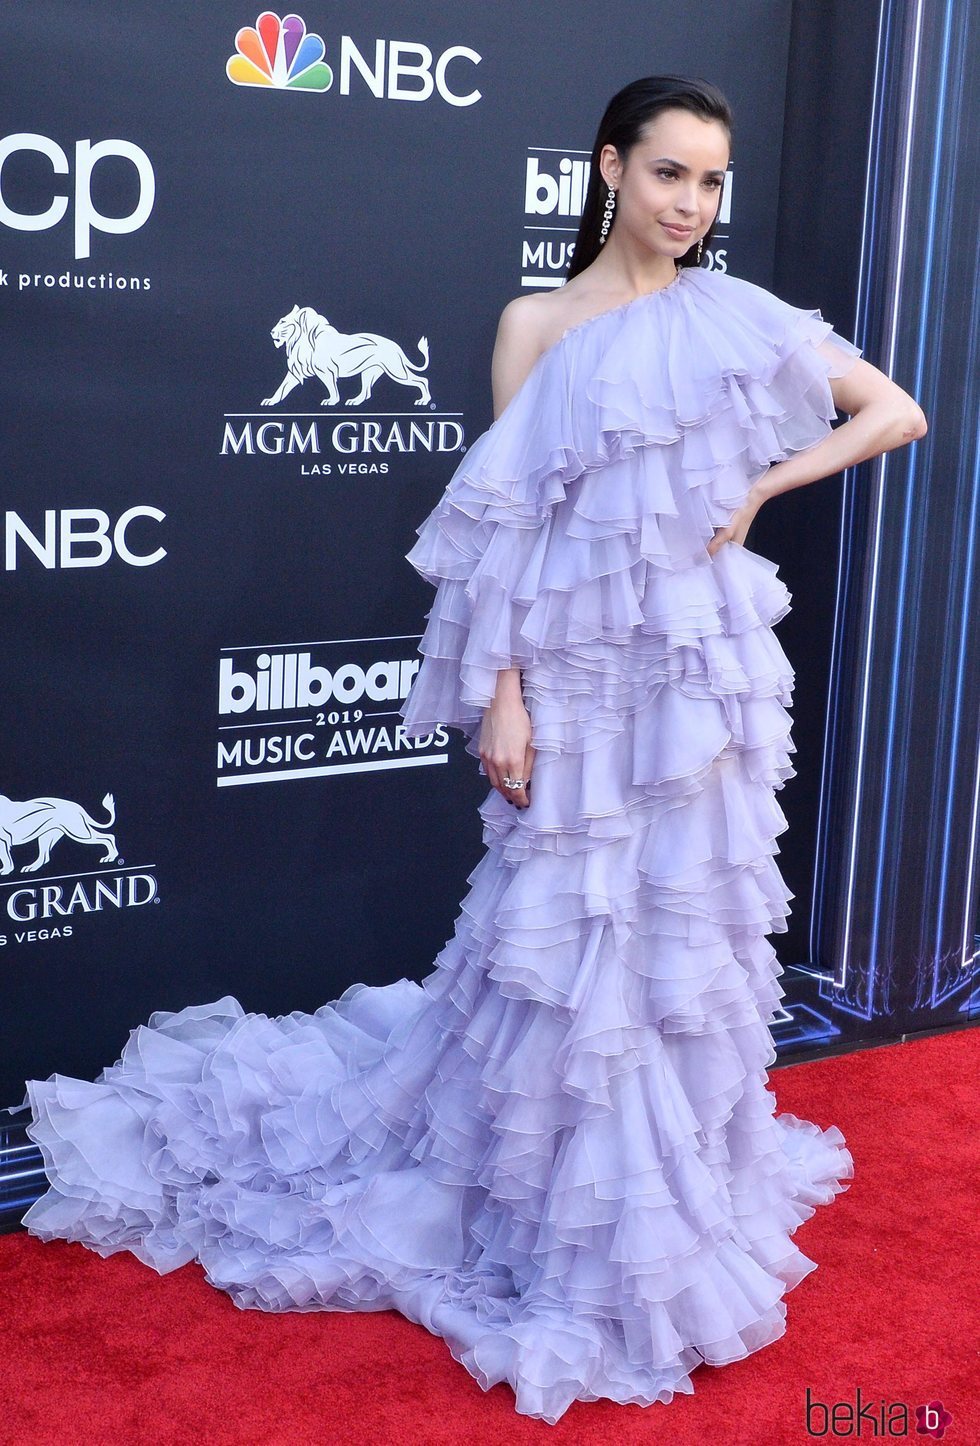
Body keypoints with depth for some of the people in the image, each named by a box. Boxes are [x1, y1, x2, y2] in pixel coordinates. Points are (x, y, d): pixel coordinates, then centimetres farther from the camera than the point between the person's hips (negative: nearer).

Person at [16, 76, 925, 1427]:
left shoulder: (737, 320, 3)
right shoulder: (537, 326, -1)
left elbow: (897, 412, 7)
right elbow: (506, 521, -5)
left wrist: (764, 488, -4)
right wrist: (500, 697, -11)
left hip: (703, 668, 2)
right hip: (578, 672, -2)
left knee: (688, 927, 11)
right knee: (565, 935, 3)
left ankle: (676, 1190, 30)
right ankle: (565, 1216, 21)